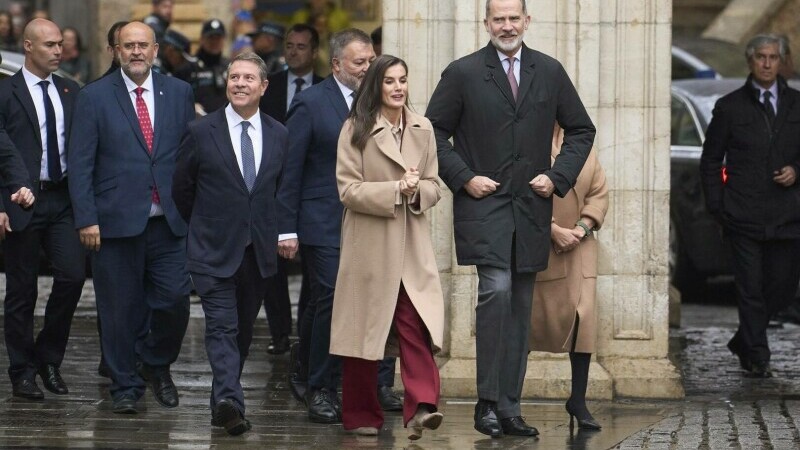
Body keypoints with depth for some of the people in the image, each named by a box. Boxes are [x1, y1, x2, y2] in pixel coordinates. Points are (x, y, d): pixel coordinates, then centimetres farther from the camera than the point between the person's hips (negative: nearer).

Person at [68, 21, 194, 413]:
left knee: (174, 301, -2)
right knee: (121, 308, 3)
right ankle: (125, 386, 16)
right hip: (117, 220, -2)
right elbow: (80, 163, -3)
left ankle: (158, 364, 25)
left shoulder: (179, 93, 7)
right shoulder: (95, 97, 0)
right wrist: (86, 219, -10)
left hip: (168, 222, 2)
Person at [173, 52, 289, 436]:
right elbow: (181, 188, 7)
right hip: (214, 251, -4)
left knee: (243, 331, 11)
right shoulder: (201, 133, -3)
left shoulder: (279, 136, 7)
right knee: (222, 328, -15)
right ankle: (229, 400, -27)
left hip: (259, 251, 4)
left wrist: (281, 232, 11)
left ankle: (223, 400, 23)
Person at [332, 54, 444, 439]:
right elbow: (348, 189, -7)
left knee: (416, 326, -13)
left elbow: (433, 187, 11)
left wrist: (416, 191, -11)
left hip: (412, 247, 2)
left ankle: (421, 407, -21)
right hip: (369, 245, -2)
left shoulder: (423, 130, 10)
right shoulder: (356, 130, -1)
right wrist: (396, 189, -16)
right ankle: (362, 415, 14)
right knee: (364, 332, 4)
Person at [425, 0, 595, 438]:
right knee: (496, 290, -20)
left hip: (531, 207, 4)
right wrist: (463, 178, -7)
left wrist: (558, 177, 3)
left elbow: (581, 130, 16)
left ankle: (508, 407, 12)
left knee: (520, 308, 6)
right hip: (483, 204, -4)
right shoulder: (462, 73, 0)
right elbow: (434, 132, 3)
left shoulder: (550, 72, 8)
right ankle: (488, 402, -14)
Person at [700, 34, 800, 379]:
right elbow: (710, 160, 8)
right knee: (751, 288, -4)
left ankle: (744, 341, 25)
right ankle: (756, 357, 2)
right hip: (744, 217, -2)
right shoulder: (729, 107, 5)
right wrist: (716, 207, 0)